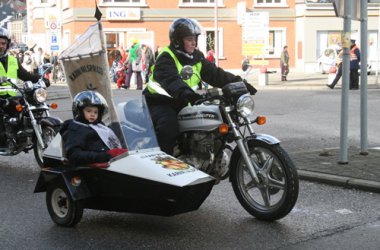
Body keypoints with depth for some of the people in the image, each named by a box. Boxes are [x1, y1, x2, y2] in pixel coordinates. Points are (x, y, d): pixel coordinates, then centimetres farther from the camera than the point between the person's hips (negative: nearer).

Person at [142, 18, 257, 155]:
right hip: (160, 102, -7)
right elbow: (171, 80, -33)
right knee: (169, 126, -34)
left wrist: (237, 82, -8)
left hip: (182, 104, 7)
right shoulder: (166, 58, -14)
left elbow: (215, 74, 5)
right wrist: (186, 93, -51)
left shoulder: (197, 58, 10)